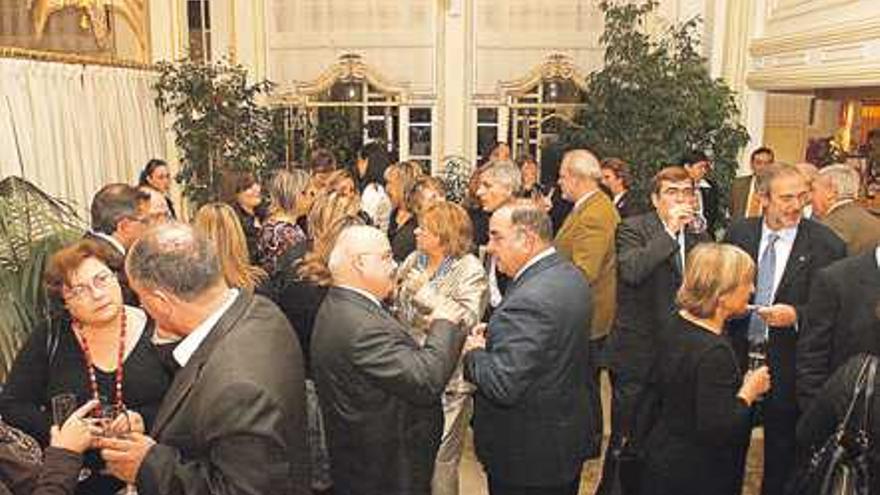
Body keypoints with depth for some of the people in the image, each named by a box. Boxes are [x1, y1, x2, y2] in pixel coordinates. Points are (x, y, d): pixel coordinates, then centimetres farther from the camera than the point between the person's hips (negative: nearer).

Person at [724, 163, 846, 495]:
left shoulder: (827, 245, -10)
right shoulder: (739, 233, -1)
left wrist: (796, 316, -24)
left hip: (786, 368, -2)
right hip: (737, 357, 3)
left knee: (781, 458, 14)